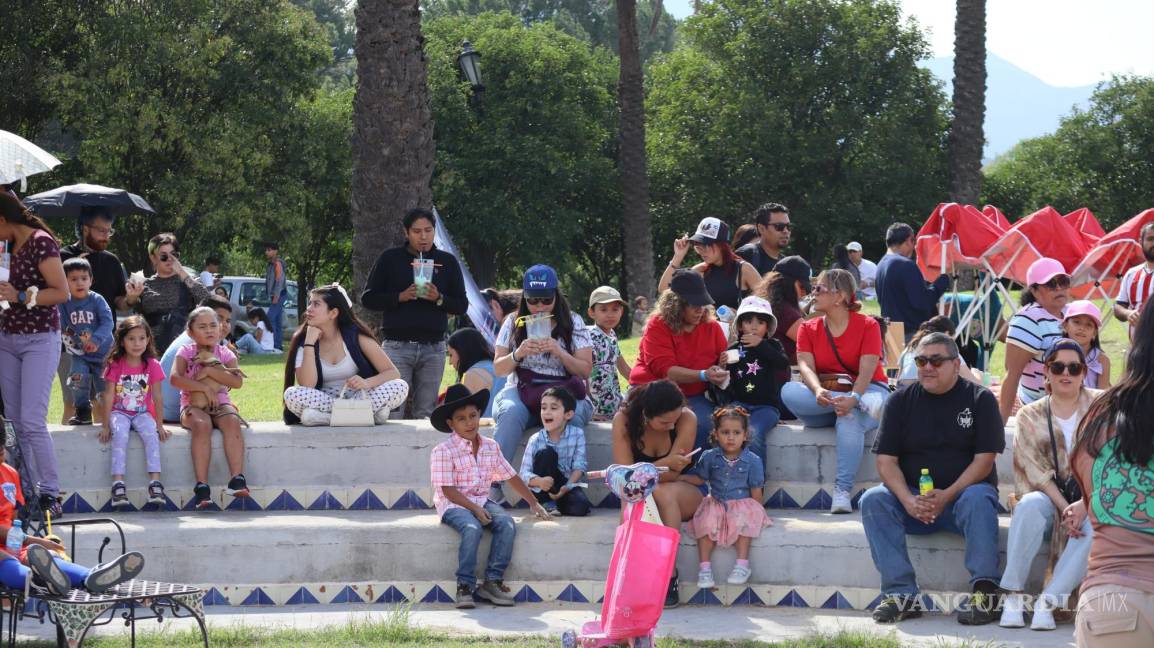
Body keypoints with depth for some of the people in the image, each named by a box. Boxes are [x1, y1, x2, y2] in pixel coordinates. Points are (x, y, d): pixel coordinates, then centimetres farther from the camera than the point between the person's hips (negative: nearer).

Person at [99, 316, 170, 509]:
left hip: (143, 412, 1)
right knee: (120, 435, -32)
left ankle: (155, 483, -35)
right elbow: (109, 396, -6)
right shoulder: (115, 365, -4)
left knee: (151, 434, -29)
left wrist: (160, 425, -4)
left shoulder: (152, 365, 0)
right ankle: (118, 485, -38)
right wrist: (105, 426, -10)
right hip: (119, 412, -1)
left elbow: (157, 398, 1)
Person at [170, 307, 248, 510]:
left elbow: (238, 382, -9)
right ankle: (202, 485, -38)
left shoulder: (225, 354, 8)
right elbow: (175, 378, -14)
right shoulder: (186, 352, 4)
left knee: (232, 421, -32)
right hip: (193, 405, -2)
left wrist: (210, 371, -14)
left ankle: (237, 478, -37)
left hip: (220, 403, 2)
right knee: (202, 425, -35)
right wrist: (205, 388, -17)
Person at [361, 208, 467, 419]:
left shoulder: (447, 262, 10)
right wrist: (401, 297, -11)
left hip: (433, 348, 2)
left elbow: (462, 305, 10)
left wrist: (439, 298, -10)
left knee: (425, 413, 3)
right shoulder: (390, 259, 5)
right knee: (393, 411, -8)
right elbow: (368, 299, 4)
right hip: (397, 345, -2)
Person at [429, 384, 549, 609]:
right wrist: (475, 509, -22)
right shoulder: (443, 451, -8)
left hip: (482, 501, 5)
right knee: (472, 528, -36)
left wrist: (533, 504, 16)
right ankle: (465, 585, -26)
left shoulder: (490, 447, 9)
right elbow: (448, 490, -13)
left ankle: (493, 581, -17)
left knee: (507, 524, -24)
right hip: (453, 505, -5)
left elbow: (512, 477, 17)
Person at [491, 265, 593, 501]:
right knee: (511, 412, -36)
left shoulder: (573, 323, 9)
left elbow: (586, 370, 3)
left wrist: (559, 352, -13)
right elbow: (499, 369, 11)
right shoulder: (514, 323, 13)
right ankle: (493, 486, -41)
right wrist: (518, 354, -10)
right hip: (521, 391, 1)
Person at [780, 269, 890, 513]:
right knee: (788, 391, -28)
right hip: (822, 402, 3)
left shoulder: (867, 325, -2)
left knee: (850, 417, -39)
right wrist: (817, 390, -31)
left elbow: (866, 371, -14)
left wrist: (853, 398, -35)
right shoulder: (808, 329, 10)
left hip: (867, 391, -3)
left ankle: (842, 491, -40)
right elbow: (806, 366, -8)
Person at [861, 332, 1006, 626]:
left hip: (963, 494, -3)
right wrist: (908, 501, -19)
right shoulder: (902, 400, 8)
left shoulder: (979, 399, 1)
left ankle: (985, 592, -34)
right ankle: (901, 593, -29)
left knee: (978, 499, -35)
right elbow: (886, 460, 0)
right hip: (913, 497, 3)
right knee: (873, 500, -24)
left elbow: (984, 460, -7)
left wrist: (946, 496, -21)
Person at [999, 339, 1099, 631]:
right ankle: (1014, 595, -31)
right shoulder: (1030, 416, 6)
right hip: (1049, 497, 0)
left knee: (1097, 524, -35)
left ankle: (1047, 603, -35)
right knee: (1031, 505, -34)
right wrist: (1064, 509, -22)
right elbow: (1036, 471, -6)